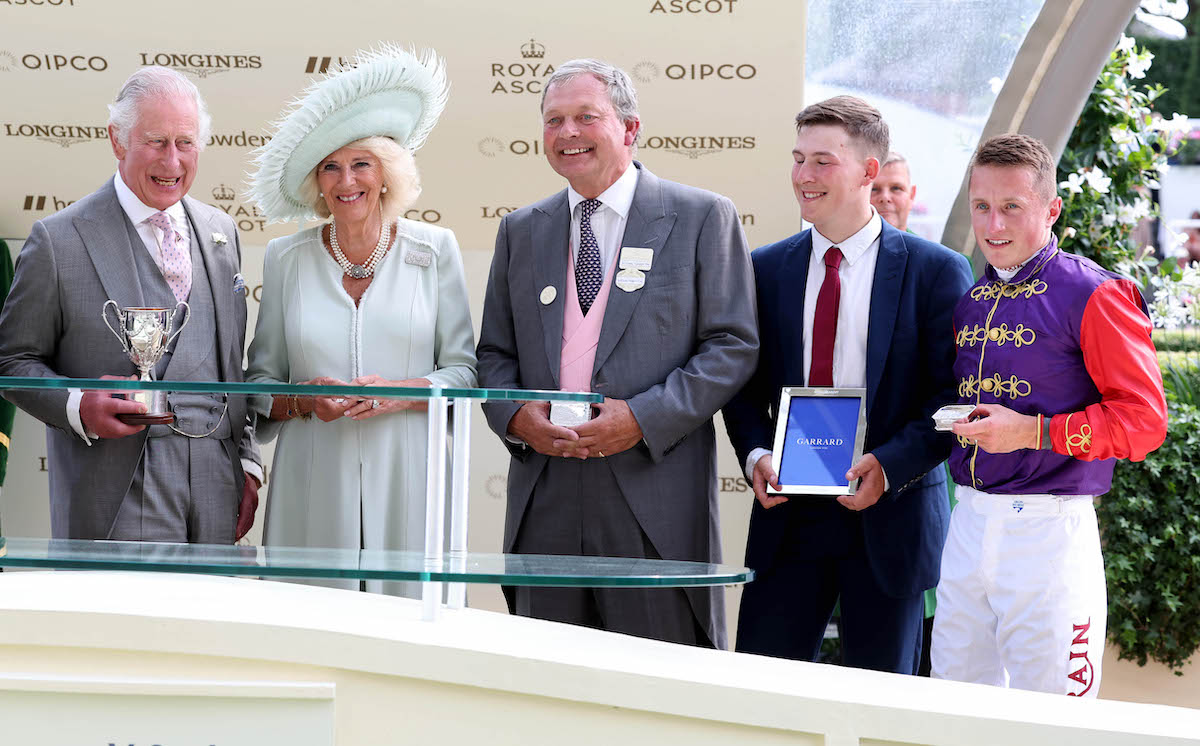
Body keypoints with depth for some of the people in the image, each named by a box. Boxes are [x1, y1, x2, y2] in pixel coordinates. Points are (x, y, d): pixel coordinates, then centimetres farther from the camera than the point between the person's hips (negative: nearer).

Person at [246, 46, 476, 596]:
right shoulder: (286, 259, 7)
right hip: (315, 486, 1)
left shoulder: (434, 251, 5)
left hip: (407, 483, 0)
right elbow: (261, 379, 9)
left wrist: (398, 393, -12)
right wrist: (304, 400, -11)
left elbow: (463, 370, 5)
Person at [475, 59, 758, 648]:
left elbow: (733, 346, -2)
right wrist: (515, 417, -4)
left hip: (657, 501, -4)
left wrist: (644, 418, -14)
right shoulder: (521, 231, 17)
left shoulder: (702, 218, 3)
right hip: (544, 498, 4)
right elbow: (494, 354, 18)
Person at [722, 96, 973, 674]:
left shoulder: (935, 271, -2)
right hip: (787, 514, 3)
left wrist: (889, 465, -19)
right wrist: (756, 455, -6)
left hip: (889, 515, -3)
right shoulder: (765, 269, 9)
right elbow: (744, 382, 13)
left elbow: (955, 394, -5)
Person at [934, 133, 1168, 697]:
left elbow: (1143, 421, -12)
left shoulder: (1094, 297, -8)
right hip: (968, 524, 7)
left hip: (1049, 530, -7)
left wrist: (1033, 432, -18)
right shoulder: (968, 300, 14)